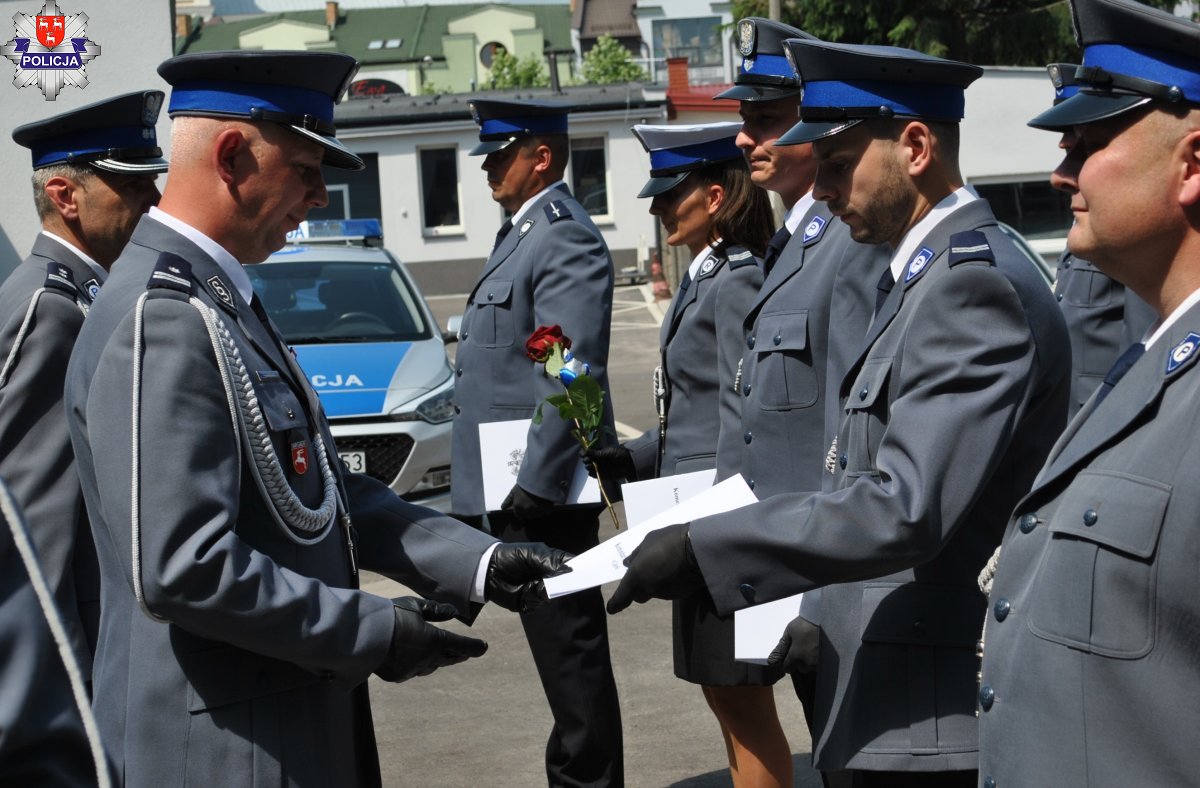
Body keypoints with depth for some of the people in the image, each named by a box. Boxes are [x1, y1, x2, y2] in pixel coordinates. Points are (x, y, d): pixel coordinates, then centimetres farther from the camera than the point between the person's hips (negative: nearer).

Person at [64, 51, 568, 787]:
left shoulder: (222, 298, 12)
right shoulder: (160, 321, -20)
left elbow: (326, 491, 14)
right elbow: (182, 569, -26)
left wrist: (478, 562, 4)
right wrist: (374, 632, -18)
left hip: (295, 719, 9)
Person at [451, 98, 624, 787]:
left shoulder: (565, 239, -15)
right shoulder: (526, 232, 18)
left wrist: (533, 486, -24)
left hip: (542, 486, -10)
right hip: (521, 483, 10)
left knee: (569, 647, -2)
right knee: (563, 647, 16)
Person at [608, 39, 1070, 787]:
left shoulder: (976, 283, -19)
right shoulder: (931, 273, 13)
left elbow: (907, 509, -27)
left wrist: (702, 547, -26)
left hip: (938, 722, -9)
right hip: (907, 696, 10)